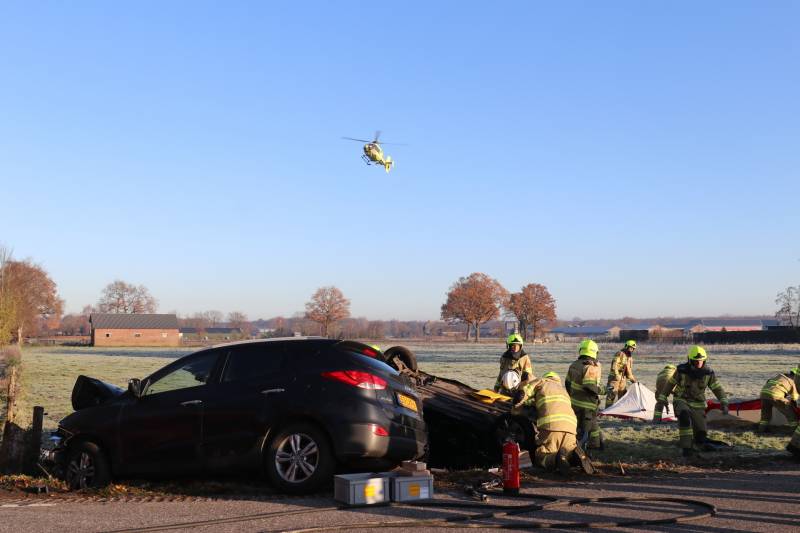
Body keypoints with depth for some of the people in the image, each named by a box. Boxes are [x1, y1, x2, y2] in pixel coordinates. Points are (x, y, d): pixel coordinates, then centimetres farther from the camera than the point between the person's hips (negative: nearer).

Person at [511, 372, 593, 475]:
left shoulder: (542, 382, 21)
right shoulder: (563, 390, 37)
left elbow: (521, 395, 11)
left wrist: (516, 410, 29)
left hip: (550, 425, -4)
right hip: (570, 426, 5)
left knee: (540, 458, 6)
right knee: (569, 452, 23)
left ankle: (557, 458, -25)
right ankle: (576, 455, -11)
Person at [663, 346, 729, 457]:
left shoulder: (708, 373, -9)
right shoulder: (681, 370, -15)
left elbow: (717, 388, -1)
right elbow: (670, 384, 0)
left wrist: (724, 403, -13)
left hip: (698, 404, 3)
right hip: (681, 401, -3)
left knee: (700, 434, -2)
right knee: (684, 416, -37)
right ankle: (686, 447, -31)